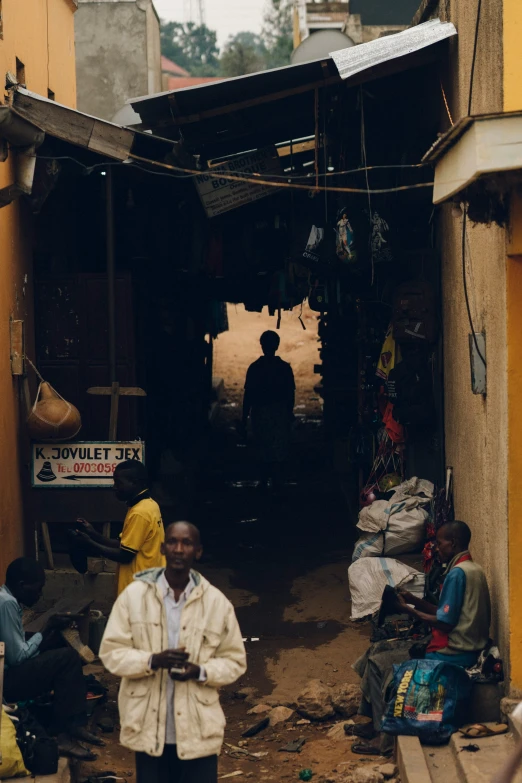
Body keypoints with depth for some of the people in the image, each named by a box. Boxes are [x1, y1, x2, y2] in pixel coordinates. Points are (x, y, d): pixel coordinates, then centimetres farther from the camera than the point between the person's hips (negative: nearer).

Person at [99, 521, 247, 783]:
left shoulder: (217, 602, -2)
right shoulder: (133, 595, -2)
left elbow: (235, 660, 4)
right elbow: (111, 652, -3)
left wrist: (201, 672, -16)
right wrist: (153, 660, -20)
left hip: (198, 730, 0)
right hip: (148, 728, 0)